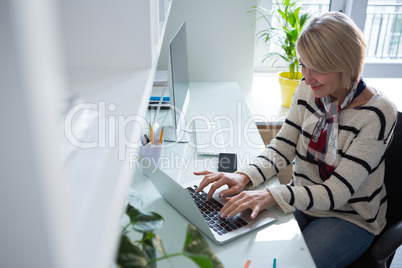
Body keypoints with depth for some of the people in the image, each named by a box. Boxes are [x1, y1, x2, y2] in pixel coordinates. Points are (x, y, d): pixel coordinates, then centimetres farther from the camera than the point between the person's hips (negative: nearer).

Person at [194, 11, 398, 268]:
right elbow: (282, 148, -5)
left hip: (350, 217, -4)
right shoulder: (308, 90, -6)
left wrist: (270, 196, -38)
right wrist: (244, 177, -24)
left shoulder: (377, 112, -23)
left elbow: (338, 192, -26)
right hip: (302, 201, 4)